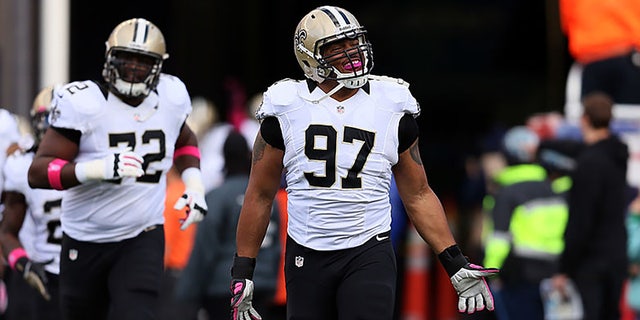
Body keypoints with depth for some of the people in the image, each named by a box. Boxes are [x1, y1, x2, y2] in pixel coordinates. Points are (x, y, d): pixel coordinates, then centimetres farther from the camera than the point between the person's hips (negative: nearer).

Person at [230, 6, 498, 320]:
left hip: (369, 256, -1)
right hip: (307, 256, 1)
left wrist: (456, 265, 5)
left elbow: (418, 196, 11)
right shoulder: (287, 109, 2)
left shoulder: (391, 107, 4)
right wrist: (242, 274, 5)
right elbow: (260, 196, 8)